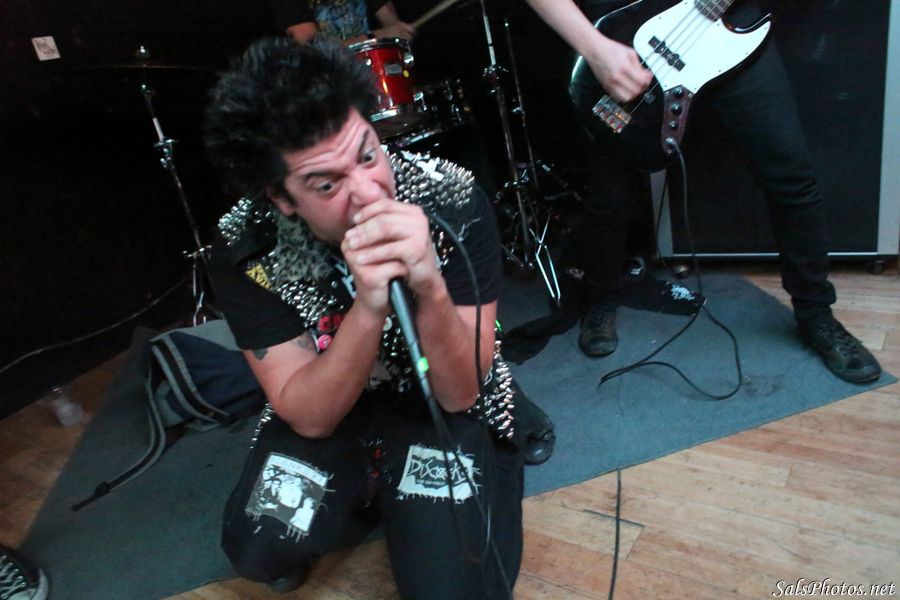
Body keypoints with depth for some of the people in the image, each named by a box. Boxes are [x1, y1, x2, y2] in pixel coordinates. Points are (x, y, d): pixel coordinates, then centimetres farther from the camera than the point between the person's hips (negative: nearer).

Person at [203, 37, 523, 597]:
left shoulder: (452, 198, -26)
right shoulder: (245, 247, -23)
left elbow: (459, 391, -24)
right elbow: (310, 417, -23)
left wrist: (429, 289, -44)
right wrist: (369, 308, -40)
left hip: (449, 403, 0)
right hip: (324, 406, 1)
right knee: (262, 552, -20)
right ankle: (360, 484, 12)